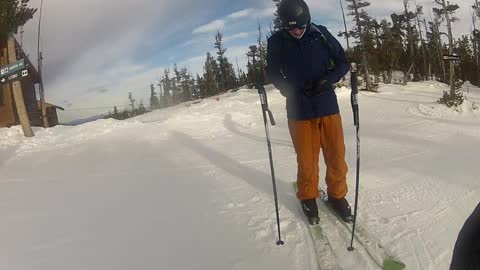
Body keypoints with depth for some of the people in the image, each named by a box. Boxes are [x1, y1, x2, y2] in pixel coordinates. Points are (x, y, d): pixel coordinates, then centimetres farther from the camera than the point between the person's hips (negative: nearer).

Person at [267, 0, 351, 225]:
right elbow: (273, 74, 7)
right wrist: (292, 90, -10)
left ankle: (337, 195, 30)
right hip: (299, 111, -1)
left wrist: (327, 80, -14)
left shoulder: (321, 34, -1)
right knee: (306, 162, 4)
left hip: (328, 107, 1)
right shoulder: (276, 41, -2)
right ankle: (308, 198, 28)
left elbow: (342, 63, 5)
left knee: (337, 158, 7)